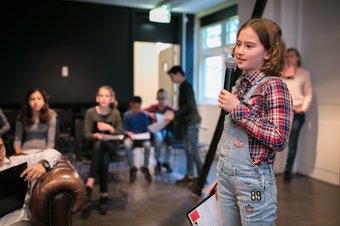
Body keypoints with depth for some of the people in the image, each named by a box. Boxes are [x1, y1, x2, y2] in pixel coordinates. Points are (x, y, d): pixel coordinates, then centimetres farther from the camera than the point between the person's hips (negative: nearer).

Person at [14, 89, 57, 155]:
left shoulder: (50, 115, -5)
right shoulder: (22, 116, 3)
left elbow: (51, 141, -6)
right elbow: (17, 139, 5)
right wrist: (18, 151, -13)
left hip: (43, 152, -2)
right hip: (25, 153, 2)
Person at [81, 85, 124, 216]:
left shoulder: (115, 113, -2)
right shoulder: (90, 112, -5)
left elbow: (121, 134, -1)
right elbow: (86, 134, -5)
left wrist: (110, 128, -19)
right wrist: (96, 135, -27)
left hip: (110, 146, 0)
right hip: (94, 145, 0)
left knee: (99, 144, -35)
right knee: (104, 160, -34)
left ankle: (89, 187, -33)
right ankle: (104, 196, -27)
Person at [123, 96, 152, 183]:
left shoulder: (145, 115, -2)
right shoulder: (127, 115, -4)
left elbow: (147, 129, 1)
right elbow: (125, 130, -3)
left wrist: (146, 135, -20)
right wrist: (130, 134, -23)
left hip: (142, 137, 1)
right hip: (131, 136, 0)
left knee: (148, 145, -34)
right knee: (127, 145, -36)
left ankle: (145, 167, -14)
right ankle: (132, 168, -17)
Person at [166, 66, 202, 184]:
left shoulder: (186, 86, -12)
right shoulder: (183, 87, 15)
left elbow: (190, 105, -22)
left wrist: (175, 114, -22)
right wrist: (175, 113, 20)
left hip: (192, 122, -9)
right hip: (186, 122, 9)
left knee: (192, 150, -8)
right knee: (187, 150, 10)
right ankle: (189, 175, 16)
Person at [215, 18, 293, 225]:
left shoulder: (274, 86, -15)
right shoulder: (240, 84, 6)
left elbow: (279, 140, -24)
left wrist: (237, 109, -22)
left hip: (252, 178, -7)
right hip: (225, 173, 7)